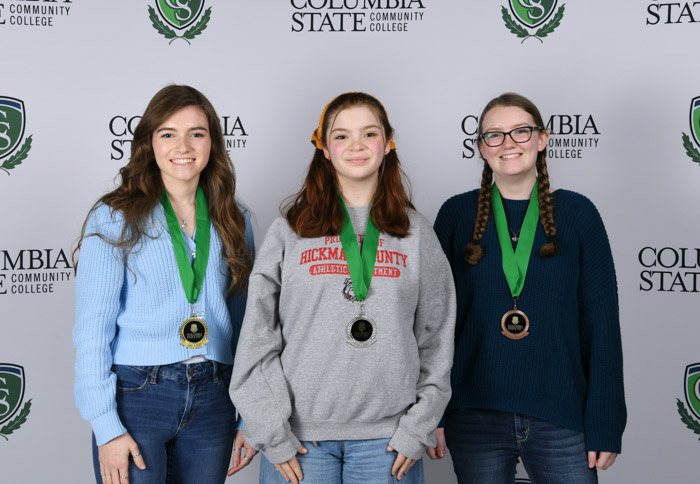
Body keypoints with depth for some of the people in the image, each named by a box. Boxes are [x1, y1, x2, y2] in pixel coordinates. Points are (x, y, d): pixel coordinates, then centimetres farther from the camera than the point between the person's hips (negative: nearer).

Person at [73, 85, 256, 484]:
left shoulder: (234, 222, 8)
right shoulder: (115, 219, -2)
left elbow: (244, 327, 11)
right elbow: (92, 330, -5)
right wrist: (106, 427, -11)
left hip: (212, 402, 3)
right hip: (136, 395, -3)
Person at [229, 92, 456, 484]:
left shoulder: (417, 234, 7)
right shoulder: (288, 233, 4)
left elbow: (436, 340, 6)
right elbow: (257, 339, 1)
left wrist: (418, 427, -1)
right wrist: (273, 434, -5)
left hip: (388, 438, 1)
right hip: (300, 439, 0)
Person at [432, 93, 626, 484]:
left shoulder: (577, 212, 0)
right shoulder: (457, 213, 2)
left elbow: (602, 323, -1)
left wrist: (605, 425, -5)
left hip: (561, 417, 0)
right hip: (476, 418, 1)